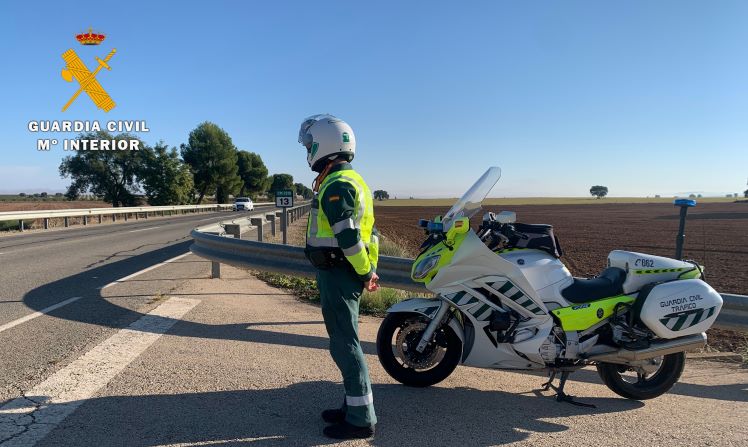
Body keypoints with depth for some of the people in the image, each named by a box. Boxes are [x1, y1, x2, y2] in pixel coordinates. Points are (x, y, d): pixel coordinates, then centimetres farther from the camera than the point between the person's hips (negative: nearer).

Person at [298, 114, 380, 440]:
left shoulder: (336, 184, -17)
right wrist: (369, 269, 14)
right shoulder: (351, 180, 16)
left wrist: (365, 272, -13)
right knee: (345, 342, 17)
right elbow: (367, 231, 16)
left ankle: (360, 419, 8)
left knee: (344, 345, -2)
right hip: (344, 274, 10)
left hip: (337, 275, -10)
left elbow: (347, 236, -23)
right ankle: (355, 406, 29)